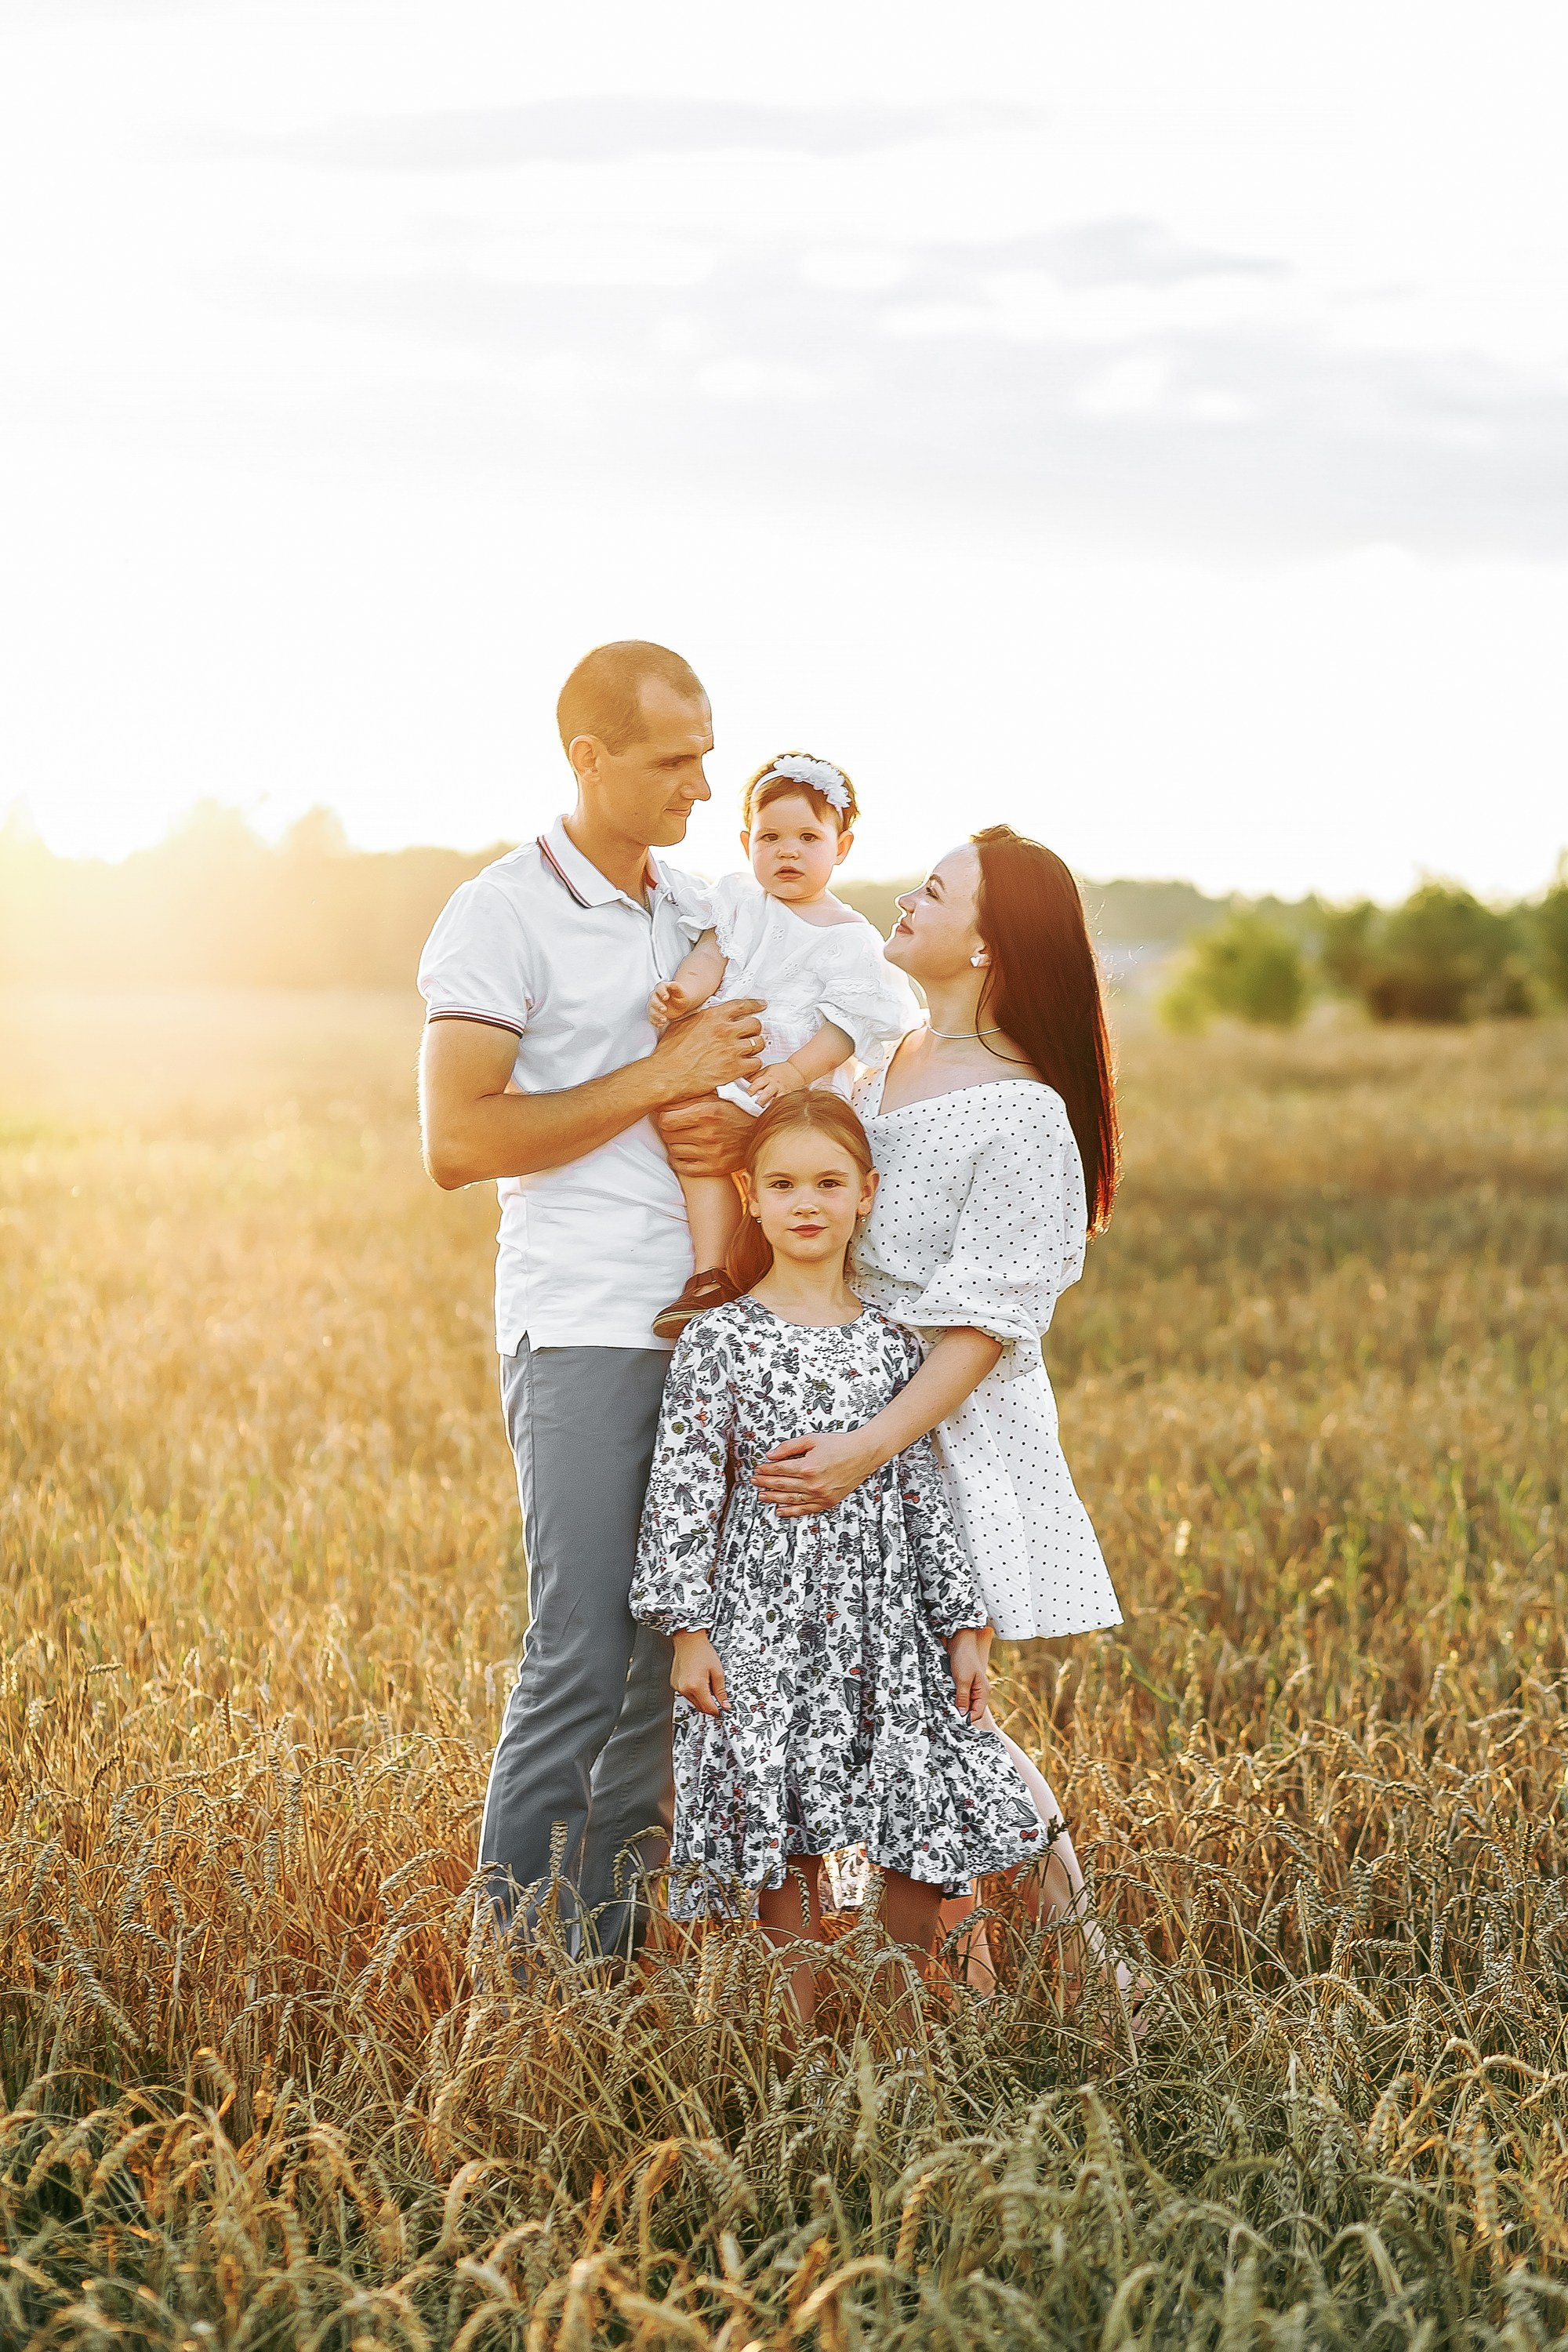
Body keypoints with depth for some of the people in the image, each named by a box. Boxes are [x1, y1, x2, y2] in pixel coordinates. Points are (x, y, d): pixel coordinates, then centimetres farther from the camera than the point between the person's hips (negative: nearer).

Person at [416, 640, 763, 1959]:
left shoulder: (698, 918, 16)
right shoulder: (504, 919, -5)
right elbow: (459, 1143, -14)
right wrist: (662, 1078, -13)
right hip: (583, 1328, -7)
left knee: (678, 1652, 6)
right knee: (583, 1655, -9)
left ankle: (614, 1951, 13)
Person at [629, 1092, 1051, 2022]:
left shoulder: (890, 1343, 8)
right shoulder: (722, 1339, -3)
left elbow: (924, 1492, 10)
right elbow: (683, 1490, -4)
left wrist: (963, 1627, 7)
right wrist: (688, 1629, -10)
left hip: (886, 1621, 4)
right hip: (767, 1626, -3)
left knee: (931, 1817, 1)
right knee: (784, 1841, -2)